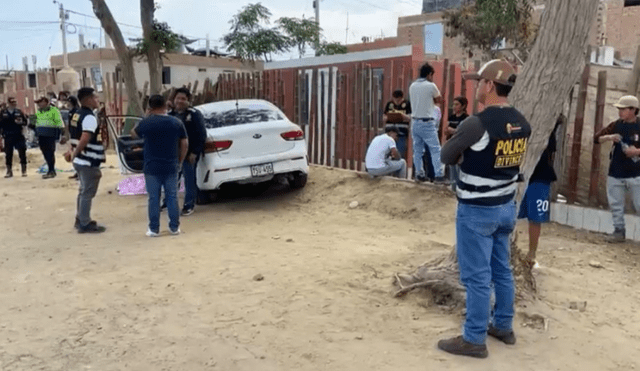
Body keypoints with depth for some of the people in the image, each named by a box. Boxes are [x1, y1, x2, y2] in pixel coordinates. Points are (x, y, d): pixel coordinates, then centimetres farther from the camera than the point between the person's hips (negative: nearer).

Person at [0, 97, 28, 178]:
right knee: (8, 154, 4)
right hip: (8, 136, 1)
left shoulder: (19, 111, 7)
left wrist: (20, 122, -14)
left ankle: (24, 170, 4)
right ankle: (9, 171, 15)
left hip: (19, 135, -1)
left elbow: (25, 122, 7)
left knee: (22, 152, -5)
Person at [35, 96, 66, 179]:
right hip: (41, 136, 7)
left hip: (50, 136, -7)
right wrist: (36, 135, 24)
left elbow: (60, 124, -7)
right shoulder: (38, 112, 17)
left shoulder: (54, 111, -5)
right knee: (45, 153, 8)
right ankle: (51, 170, 18)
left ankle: (51, 171, 1)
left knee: (50, 153, -6)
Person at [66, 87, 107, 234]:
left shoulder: (77, 115, 13)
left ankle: (80, 220, 29)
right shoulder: (89, 117, -19)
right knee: (88, 193, -1)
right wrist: (74, 154, -20)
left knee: (83, 191, 20)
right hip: (89, 162, -10)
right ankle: (85, 224, 5)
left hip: (80, 161, 10)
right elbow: (84, 140, -28)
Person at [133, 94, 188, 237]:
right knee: (172, 197, 10)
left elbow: (133, 133, 14)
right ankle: (174, 227, 15)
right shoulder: (177, 122, -1)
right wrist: (180, 162, 13)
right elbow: (185, 144, 3)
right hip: (171, 167, 2)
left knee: (154, 199, 6)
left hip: (152, 168, -2)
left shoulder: (146, 123, -7)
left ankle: (154, 229, 11)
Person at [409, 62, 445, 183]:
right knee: (435, 150, -3)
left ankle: (419, 175, 11)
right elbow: (439, 100, 6)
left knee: (418, 150, 9)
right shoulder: (431, 86, -9)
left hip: (415, 122, 6)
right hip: (427, 123, -6)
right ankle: (439, 175, -6)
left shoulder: (412, 86, 8)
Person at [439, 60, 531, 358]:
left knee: (477, 276, 2)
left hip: (476, 210, -8)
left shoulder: (476, 124, -22)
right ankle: (503, 326, 34)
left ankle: (474, 340, 13)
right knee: (501, 269, 19)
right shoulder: (522, 124, 2)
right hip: (506, 206, 8)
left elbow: (446, 157, -9)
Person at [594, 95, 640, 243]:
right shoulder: (616, 125, 6)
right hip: (615, 173, 5)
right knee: (616, 205, 10)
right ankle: (619, 231, 20)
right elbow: (597, 138, 5)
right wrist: (608, 137, -14)